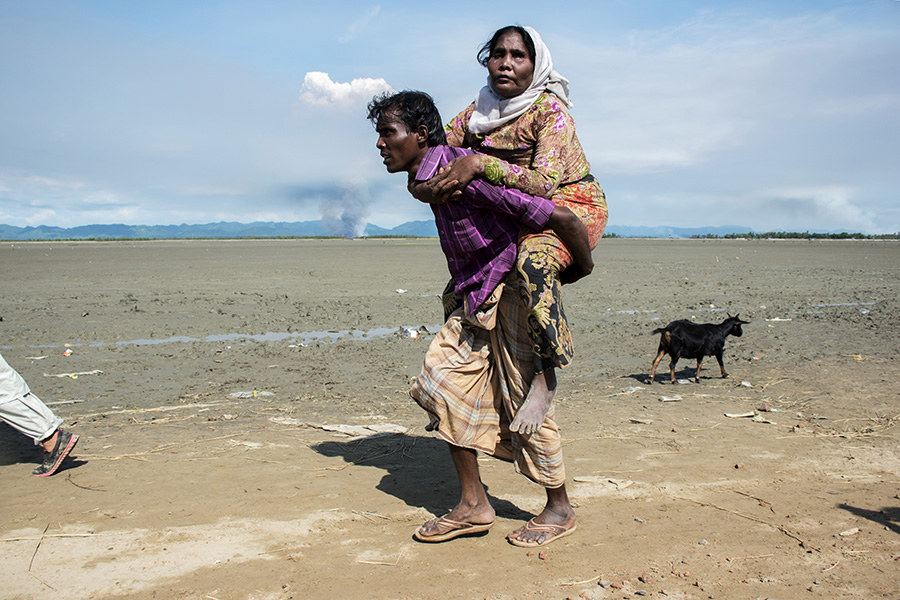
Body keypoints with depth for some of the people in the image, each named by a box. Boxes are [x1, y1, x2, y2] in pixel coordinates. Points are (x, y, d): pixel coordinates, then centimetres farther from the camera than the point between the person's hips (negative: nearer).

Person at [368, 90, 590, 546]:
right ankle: (472, 505, 9)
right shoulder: (427, 180, 3)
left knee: (526, 399, -1)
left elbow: (562, 218, -27)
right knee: (443, 379, 0)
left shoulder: (465, 172, -27)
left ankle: (559, 509, 19)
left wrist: (584, 267, -9)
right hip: (478, 297, 9)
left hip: (516, 290, -9)